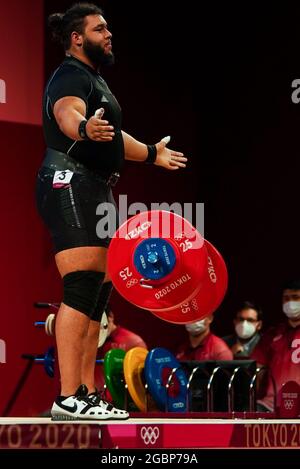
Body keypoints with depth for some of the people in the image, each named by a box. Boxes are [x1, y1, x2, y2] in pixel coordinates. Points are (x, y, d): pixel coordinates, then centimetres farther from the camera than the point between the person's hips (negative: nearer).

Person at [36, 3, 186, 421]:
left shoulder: (94, 80, 24)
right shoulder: (71, 76, -8)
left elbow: (114, 139, 38)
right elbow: (65, 112, -32)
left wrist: (152, 154, 52)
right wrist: (85, 128, -54)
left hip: (95, 191, 11)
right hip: (69, 184, -11)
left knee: (98, 294, 7)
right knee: (82, 288, -18)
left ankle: (87, 393, 8)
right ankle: (68, 398, -23)